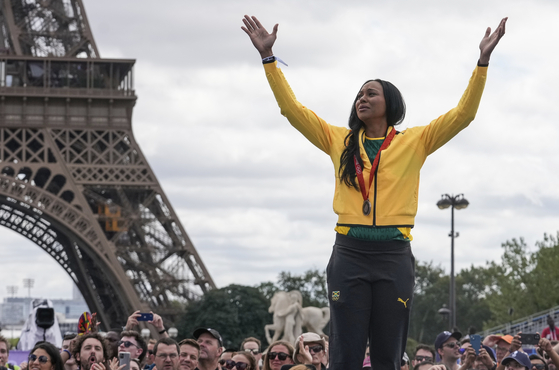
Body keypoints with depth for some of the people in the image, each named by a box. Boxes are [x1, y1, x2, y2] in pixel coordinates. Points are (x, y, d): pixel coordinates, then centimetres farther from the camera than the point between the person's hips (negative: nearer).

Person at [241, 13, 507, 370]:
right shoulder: (339, 140, 12)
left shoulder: (415, 142, 8)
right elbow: (292, 107, 10)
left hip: (393, 254, -1)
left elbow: (463, 113, 1)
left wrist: (483, 62, -7)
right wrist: (268, 56, 4)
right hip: (349, 252, 1)